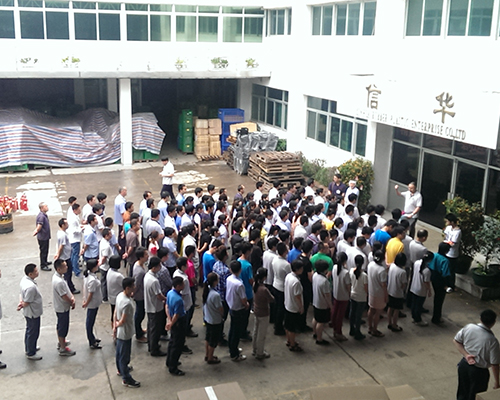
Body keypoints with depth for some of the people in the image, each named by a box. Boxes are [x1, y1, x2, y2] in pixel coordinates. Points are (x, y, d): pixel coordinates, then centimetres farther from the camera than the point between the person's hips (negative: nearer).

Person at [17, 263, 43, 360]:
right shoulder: (31, 287, -36)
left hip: (29, 312, 9)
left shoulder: (25, 279, -5)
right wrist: (22, 305, -8)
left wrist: (21, 302, -9)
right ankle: (31, 353, 28)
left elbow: (22, 294, 7)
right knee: (33, 333, 10)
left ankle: (28, 348, 47)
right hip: (33, 313, -9)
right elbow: (26, 303, -28)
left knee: (29, 330, 27)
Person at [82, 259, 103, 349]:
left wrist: (85, 299, 16)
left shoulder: (87, 275, -3)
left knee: (90, 321, 23)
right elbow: (90, 294, -25)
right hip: (93, 303, -9)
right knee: (90, 322, 5)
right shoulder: (93, 280, -31)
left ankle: (92, 338, 40)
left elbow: (84, 288, 8)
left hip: (92, 303, 9)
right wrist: (86, 303, -11)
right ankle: (92, 343, 19)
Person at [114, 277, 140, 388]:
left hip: (119, 331, 9)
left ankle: (121, 369, 50)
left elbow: (115, 312, 5)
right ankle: (126, 379, 19)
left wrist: (115, 326, 10)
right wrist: (117, 325, -5)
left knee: (119, 351, 28)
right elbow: (123, 321, -27)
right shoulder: (127, 303, -33)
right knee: (124, 355, 5)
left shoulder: (120, 296, -5)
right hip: (125, 332, -9)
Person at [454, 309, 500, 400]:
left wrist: (466, 355, -6)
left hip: (464, 364, 4)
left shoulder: (469, 327, -14)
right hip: (479, 372, -4)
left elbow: (456, 341, -2)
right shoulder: (492, 340, -25)